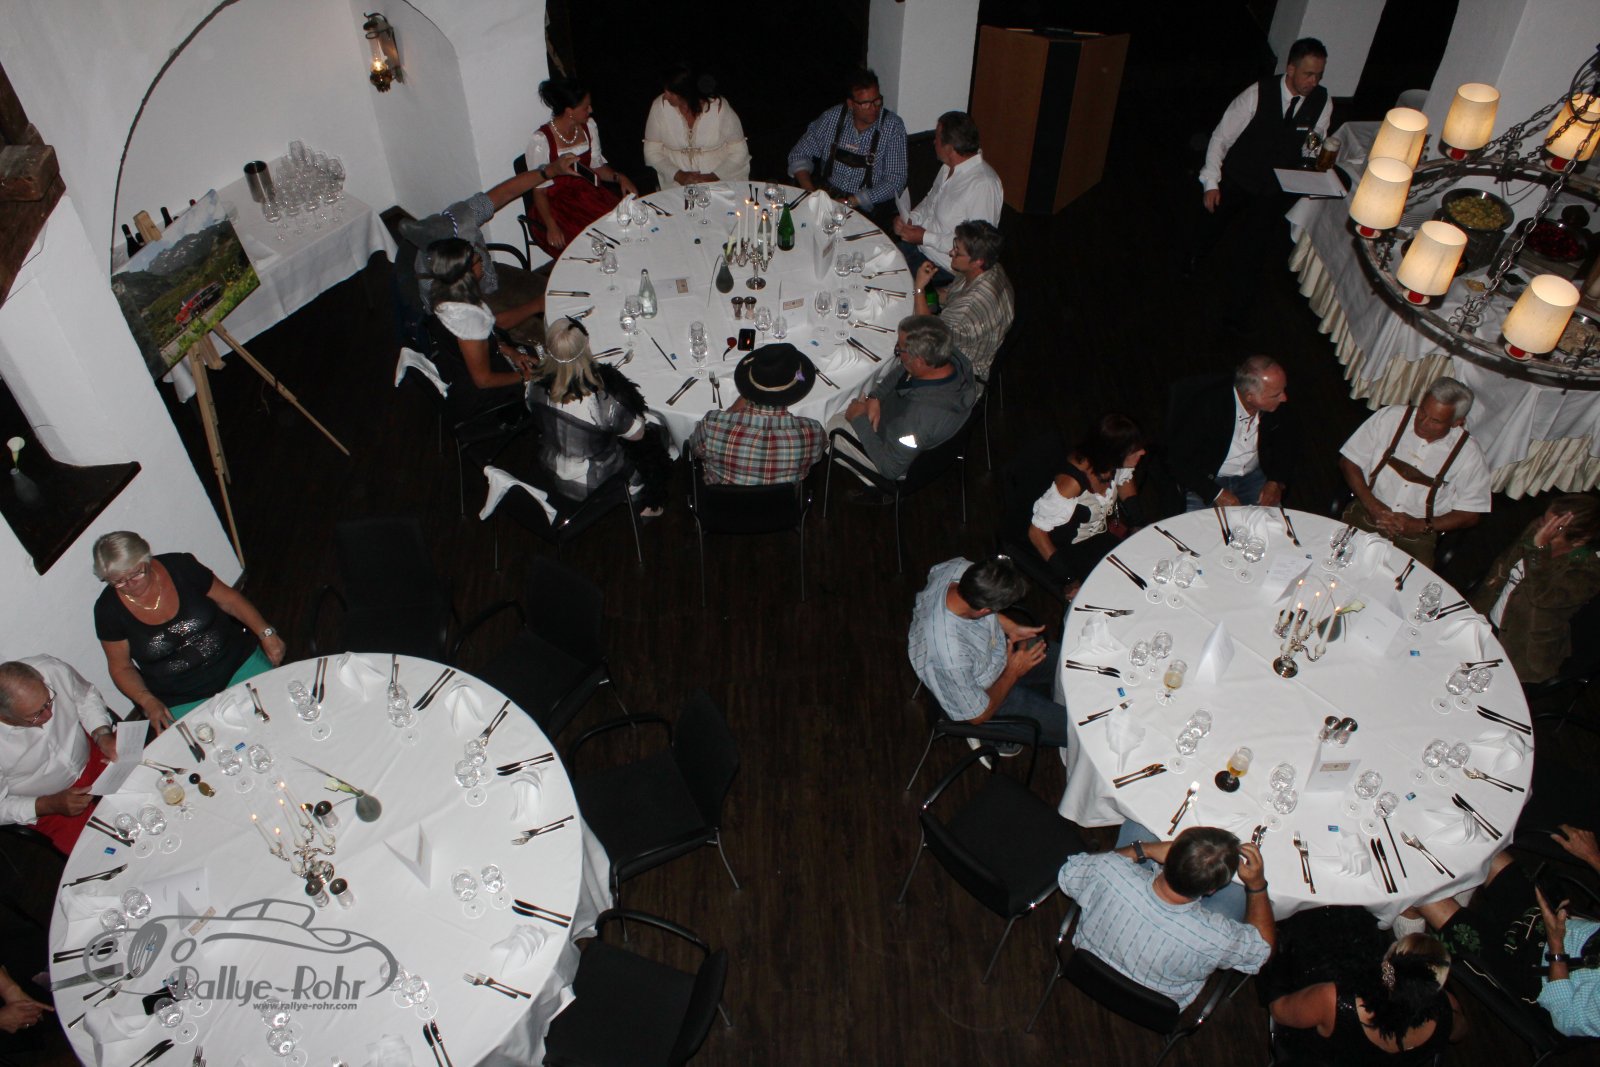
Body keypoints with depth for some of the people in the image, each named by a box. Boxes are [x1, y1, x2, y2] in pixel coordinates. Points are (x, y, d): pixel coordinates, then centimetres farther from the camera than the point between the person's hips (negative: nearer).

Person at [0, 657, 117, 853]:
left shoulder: (51, 670, -25)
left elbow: (86, 697, -1)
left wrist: (102, 735, -15)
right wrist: (51, 805, -24)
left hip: (91, 755, 4)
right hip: (44, 807, -4)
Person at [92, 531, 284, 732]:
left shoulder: (180, 567, -8)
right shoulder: (109, 609, -7)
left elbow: (229, 600, 3)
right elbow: (121, 667, 2)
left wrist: (265, 633, -7)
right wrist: (147, 701, -15)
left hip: (237, 661, 1)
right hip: (181, 701, -1)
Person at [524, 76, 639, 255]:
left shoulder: (588, 126, 3)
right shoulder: (540, 141, -16)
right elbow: (539, 190, -13)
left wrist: (620, 177, -7)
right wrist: (551, 227, -26)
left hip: (587, 192, 6)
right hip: (556, 204, -6)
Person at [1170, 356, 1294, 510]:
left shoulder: (1275, 407, -10)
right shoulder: (1207, 406, -26)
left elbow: (1285, 440, 11)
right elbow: (1180, 460, -20)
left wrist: (1277, 482, -3)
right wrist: (1216, 493, -25)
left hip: (1253, 476, 4)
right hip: (1207, 480, -4)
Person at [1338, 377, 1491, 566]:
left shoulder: (1469, 455, -3)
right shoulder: (1391, 418, -3)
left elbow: (1470, 514, 3)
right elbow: (1348, 462, 2)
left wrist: (1420, 526, -12)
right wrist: (1372, 505, -12)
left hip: (1416, 536, 0)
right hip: (1366, 514, 0)